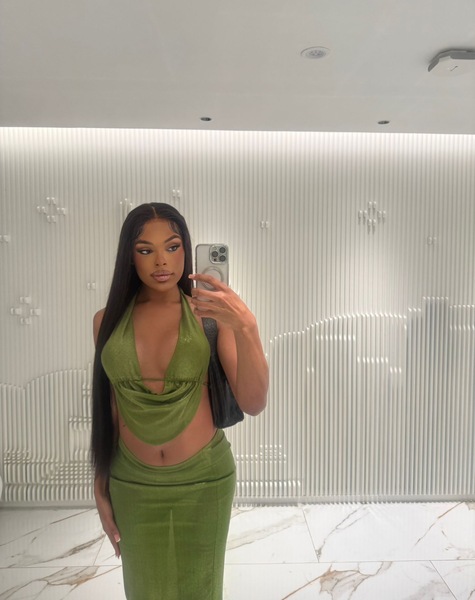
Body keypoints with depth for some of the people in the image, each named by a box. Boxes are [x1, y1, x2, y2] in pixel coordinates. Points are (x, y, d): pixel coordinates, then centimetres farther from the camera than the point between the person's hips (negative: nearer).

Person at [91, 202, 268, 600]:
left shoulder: (208, 313, -12)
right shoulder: (108, 320, -4)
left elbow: (253, 404, -18)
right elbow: (106, 409, 4)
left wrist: (246, 327, -33)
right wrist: (101, 488, 9)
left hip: (204, 480, -1)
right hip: (132, 484, 2)